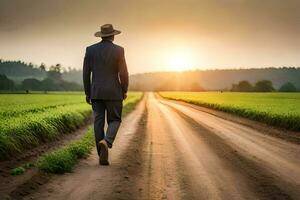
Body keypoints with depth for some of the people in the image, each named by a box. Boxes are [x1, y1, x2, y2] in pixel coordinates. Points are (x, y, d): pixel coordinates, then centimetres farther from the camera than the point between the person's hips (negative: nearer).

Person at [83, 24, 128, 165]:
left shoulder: (90, 49, 3)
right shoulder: (118, 50, -6)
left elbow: (86, 73, 3)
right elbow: (123, 73, -9)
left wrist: (87, 93, 12)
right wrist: (125, 90, 6)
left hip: (96, 92, 3)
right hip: (113, 92, -2)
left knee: (98, 123, 7)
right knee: (114, 121, 10)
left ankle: (102, 156, 7)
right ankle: (106, 142, -20)